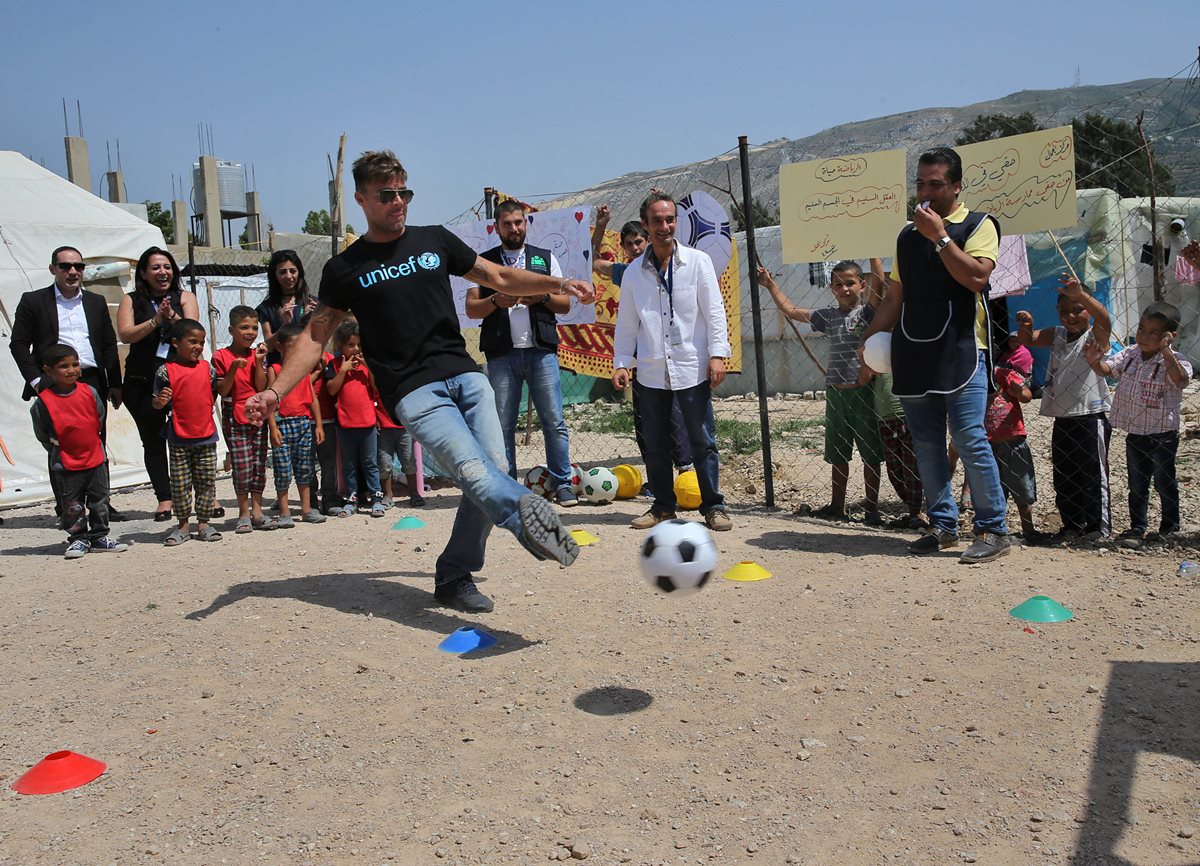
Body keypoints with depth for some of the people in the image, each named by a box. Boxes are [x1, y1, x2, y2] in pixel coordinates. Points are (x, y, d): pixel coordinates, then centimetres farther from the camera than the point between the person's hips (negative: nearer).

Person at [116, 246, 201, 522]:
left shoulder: (184, 297, 10)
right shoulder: (131, 301, 10)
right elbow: (125, 334, -4)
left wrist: (172, 316, -21)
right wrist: (155, 321, -14)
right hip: (142, 382, 1)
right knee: (153, 439, 4)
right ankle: (164, 498, 11)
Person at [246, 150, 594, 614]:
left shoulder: (435, 240, 15)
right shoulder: (345, 269, 9)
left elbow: (500, 278, 19)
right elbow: (315, 336, 10)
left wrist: (558, 283, 4)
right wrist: (274, 391, -2)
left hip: (465, 375, 4)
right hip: (414, 391, -3)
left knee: (495, 469, -9)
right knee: (472, 469, -25)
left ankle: (453, 575, 5)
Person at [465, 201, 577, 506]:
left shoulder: (545, 258, 16)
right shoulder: (484, 261, 13)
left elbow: (565, 304, 12)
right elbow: (471, 308, 7)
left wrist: (542, 296, -7)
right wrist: (496, 301, -12)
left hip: (541, 350, 0)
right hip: (502, 354, 0)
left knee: (554, 421, -3)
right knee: (503, 424, 1)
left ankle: (562, 484, 4)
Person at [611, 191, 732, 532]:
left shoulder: (698, 261, 1)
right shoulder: (634, 272, 7)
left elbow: (714, 311, -1)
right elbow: (626, 322, 11)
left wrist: (717, 354, -10)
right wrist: (621, 363, 3)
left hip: (692, 369, -3)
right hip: (651, 372, 3)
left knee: (703, 442, 1)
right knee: (655, 445, 9)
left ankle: (713, 506, 12)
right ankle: (663, 506, 21)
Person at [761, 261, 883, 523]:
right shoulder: (828, 316, 11)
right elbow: (791, 311, 19)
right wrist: (770, 284, 20)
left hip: (862, 392, -5)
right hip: (835, 393, 5)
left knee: (871, 454, 3)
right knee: (838, 454, 14)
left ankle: (872, 508, 12)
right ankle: (837, 506, 26)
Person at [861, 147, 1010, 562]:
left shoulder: (978, 225, 4)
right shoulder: (907, 235, 19)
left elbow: (976, 276, -14)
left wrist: (939, 236, -12)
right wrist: (870, 337, 13)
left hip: (961, 350, -6)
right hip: (913, 353, 6)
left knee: (970, 439, -12)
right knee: (926, 444, 6)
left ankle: (993, 529, -3)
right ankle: (943, 525, 15)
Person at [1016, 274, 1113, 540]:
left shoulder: (1094, 336, -6)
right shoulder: (1056, 335, 10)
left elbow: (1104, 320, -27)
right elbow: (1028, 340, 2)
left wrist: (1081, 294, -44)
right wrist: (1025, 326, -22)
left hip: (1090, 417, -6)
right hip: (1062, 418, 6)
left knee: (1092, 474, 1)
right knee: (1063, 476, 11)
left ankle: (1099, 525, 11)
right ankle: (1073, 524, 23)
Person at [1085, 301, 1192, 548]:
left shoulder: (1174, 360, -16)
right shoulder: (1129, 355, -1)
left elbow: (1179, 379, -34)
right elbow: (1106, 369, -4)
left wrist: (1165, 350, -41)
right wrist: (1094, 361, -25)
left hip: (1162, 436, -5)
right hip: (1134, 433, 5)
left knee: (1165, 483, 11)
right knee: (1136, 484, 14)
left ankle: (1170, 528, 27)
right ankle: (1137, 528, 25)